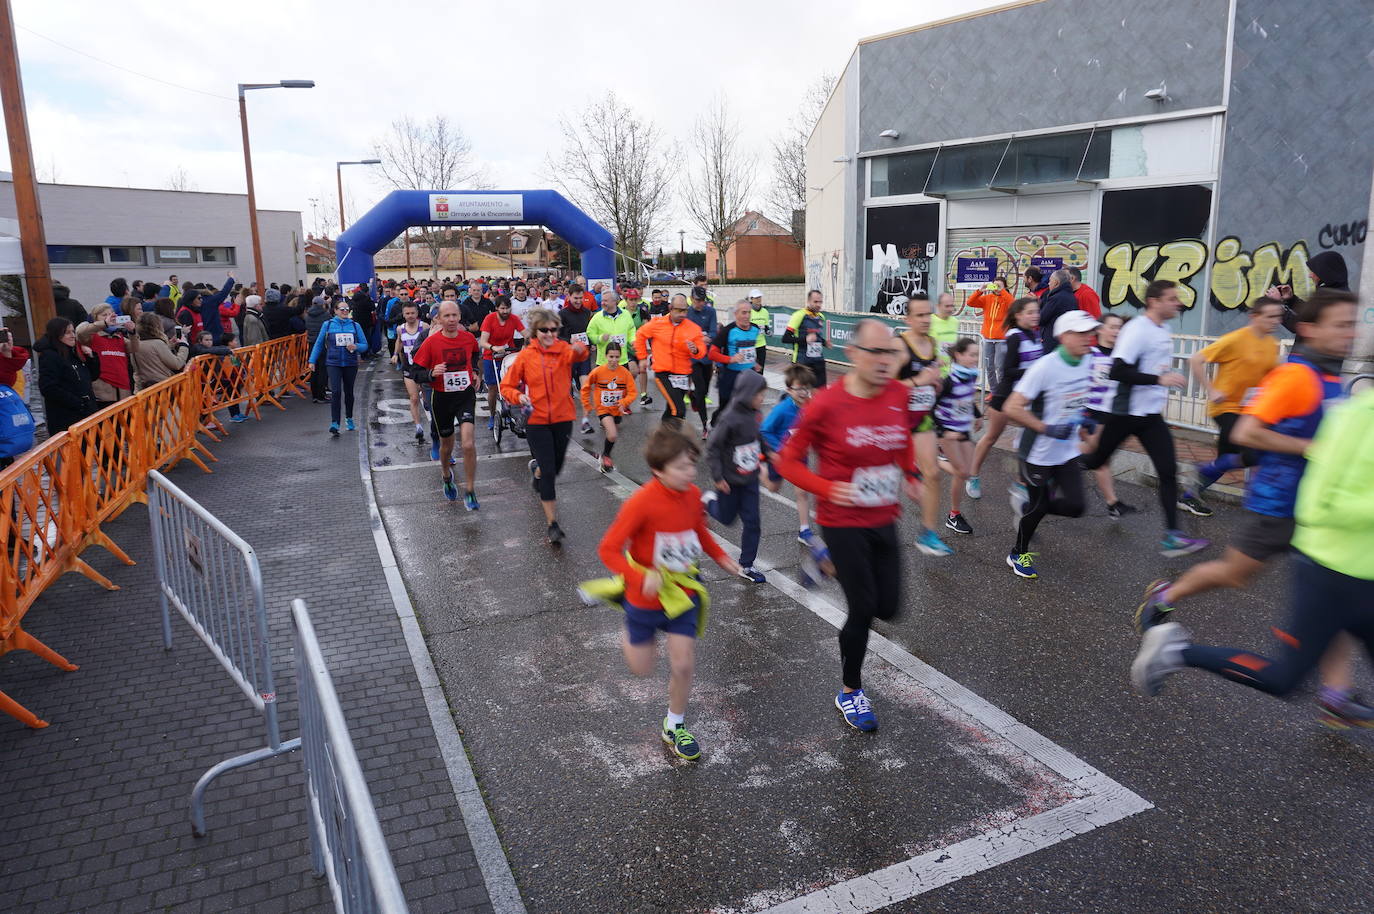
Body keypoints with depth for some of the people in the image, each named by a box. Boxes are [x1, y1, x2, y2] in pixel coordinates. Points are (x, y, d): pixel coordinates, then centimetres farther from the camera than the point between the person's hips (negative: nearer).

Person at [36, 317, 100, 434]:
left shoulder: (74, 354, 15)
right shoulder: (49, 356, -9)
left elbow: (93, 376, 22)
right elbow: (48, 388, -19)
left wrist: (92, 357, 5)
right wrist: (77, 403, -18)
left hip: (85, 413, 8)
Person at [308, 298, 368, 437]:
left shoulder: (355, 325, 5)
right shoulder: (327, 325, 3)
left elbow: (365, 345, 6)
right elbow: (319, 343, 9)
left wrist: (356, 347, -16)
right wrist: (312, 360, 6)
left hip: (350, 363, 2)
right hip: (333, 363, -2)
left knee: (348, 392, 14)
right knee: (336, 392, -14)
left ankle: (349, 419, 35)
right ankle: (334, 424, -17)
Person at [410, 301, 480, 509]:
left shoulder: (468, 338, -2)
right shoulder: (431, 342, -11)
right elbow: (416, 370, -7)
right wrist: (431, 374, -25)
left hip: (465, 395, 0)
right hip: (441, 398, 0)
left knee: (469, 444, -17)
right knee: (446, 445, 16)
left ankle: (469, 492, -3)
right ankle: (446, 476, 48)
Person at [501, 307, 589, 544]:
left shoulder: (564, 350, -4)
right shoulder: (526, 356, -5)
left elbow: (579, 355, -29)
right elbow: (506, 386, 1)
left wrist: (580, 348, -52)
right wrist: (518, 396, -19)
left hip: (562, 418, 2)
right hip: (536, 420, -2)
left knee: (556, 467, 18)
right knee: (549, 471, -9)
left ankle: (536, 469, 56)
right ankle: (553, 524, -1)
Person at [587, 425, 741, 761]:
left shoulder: (693, 494, -9)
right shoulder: (642, 503, -27)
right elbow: (608, 549, -22)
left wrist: (721, 557, -1)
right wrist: (641, 578, -35)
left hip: (682, 593, 4)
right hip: (646, 596, -4)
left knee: (683, 666, 3)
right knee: (641, 669, 12)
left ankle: (675, 727, 28)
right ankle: (629, 636, 45)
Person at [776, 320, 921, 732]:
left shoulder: (900, 395, -4)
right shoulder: (826, 404, -18)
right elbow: (788, 461, -10)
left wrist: (909, 474, 6)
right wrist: (828, 489, -23)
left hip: (884, 520, 5)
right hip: (843, 522, -5)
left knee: (888, 607, 8)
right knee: (862, 608, -1)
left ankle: (831, 564, 38)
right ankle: (850, 691, 24)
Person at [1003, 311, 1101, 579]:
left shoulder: (1087, 362, -1)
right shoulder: (1045, 367, -23)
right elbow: (1012, 409, -25)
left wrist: (1083, 422, 6)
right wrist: (1048, 429, -25)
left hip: (1068, 451, 7)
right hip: (1039, 453, -6)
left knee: (1074, 506, 2)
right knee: (1038, 506, 5)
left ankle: (1025, 505, 29)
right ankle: (1018, 554, 30)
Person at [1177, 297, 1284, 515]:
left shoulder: (1272, 345, 5)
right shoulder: (1235, 339, -16)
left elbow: (1270, 374, 21)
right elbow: (1196, 360, -16)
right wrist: (1211, 391, -19)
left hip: (1245, 409, 8)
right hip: (1226, 407, -8)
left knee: (1226, 460, 13)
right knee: (1252, 455, -22)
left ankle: (1189, 496, 28)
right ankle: (1205, 471, 2)